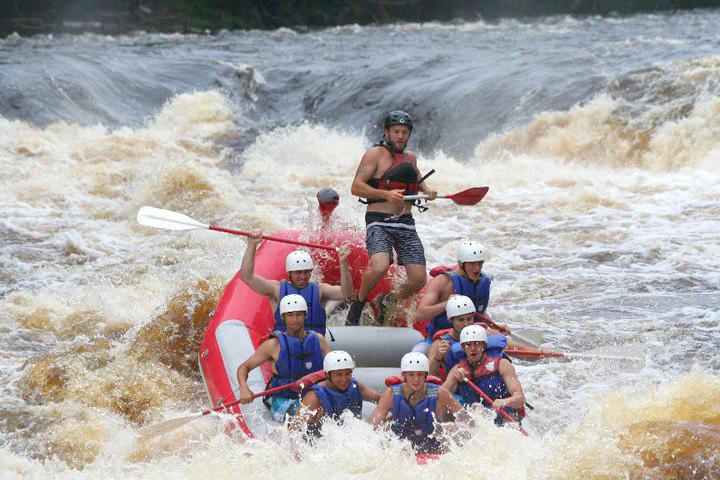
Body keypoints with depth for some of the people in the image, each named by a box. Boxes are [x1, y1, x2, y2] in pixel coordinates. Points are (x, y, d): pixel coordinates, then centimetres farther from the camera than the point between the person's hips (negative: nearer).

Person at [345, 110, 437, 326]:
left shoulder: (410, 157, 18)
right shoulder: (375, 154, -2)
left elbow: (418, 181, 38)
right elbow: (356, 187, -11)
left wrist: (427, 191, 15)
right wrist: (386, 195, -23)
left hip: (406, 224, 6)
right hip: (379, 222, -6)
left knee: (418, 280, -5)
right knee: (380, 267, -31)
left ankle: (389, 303, 24)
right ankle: (356, 308, -6)